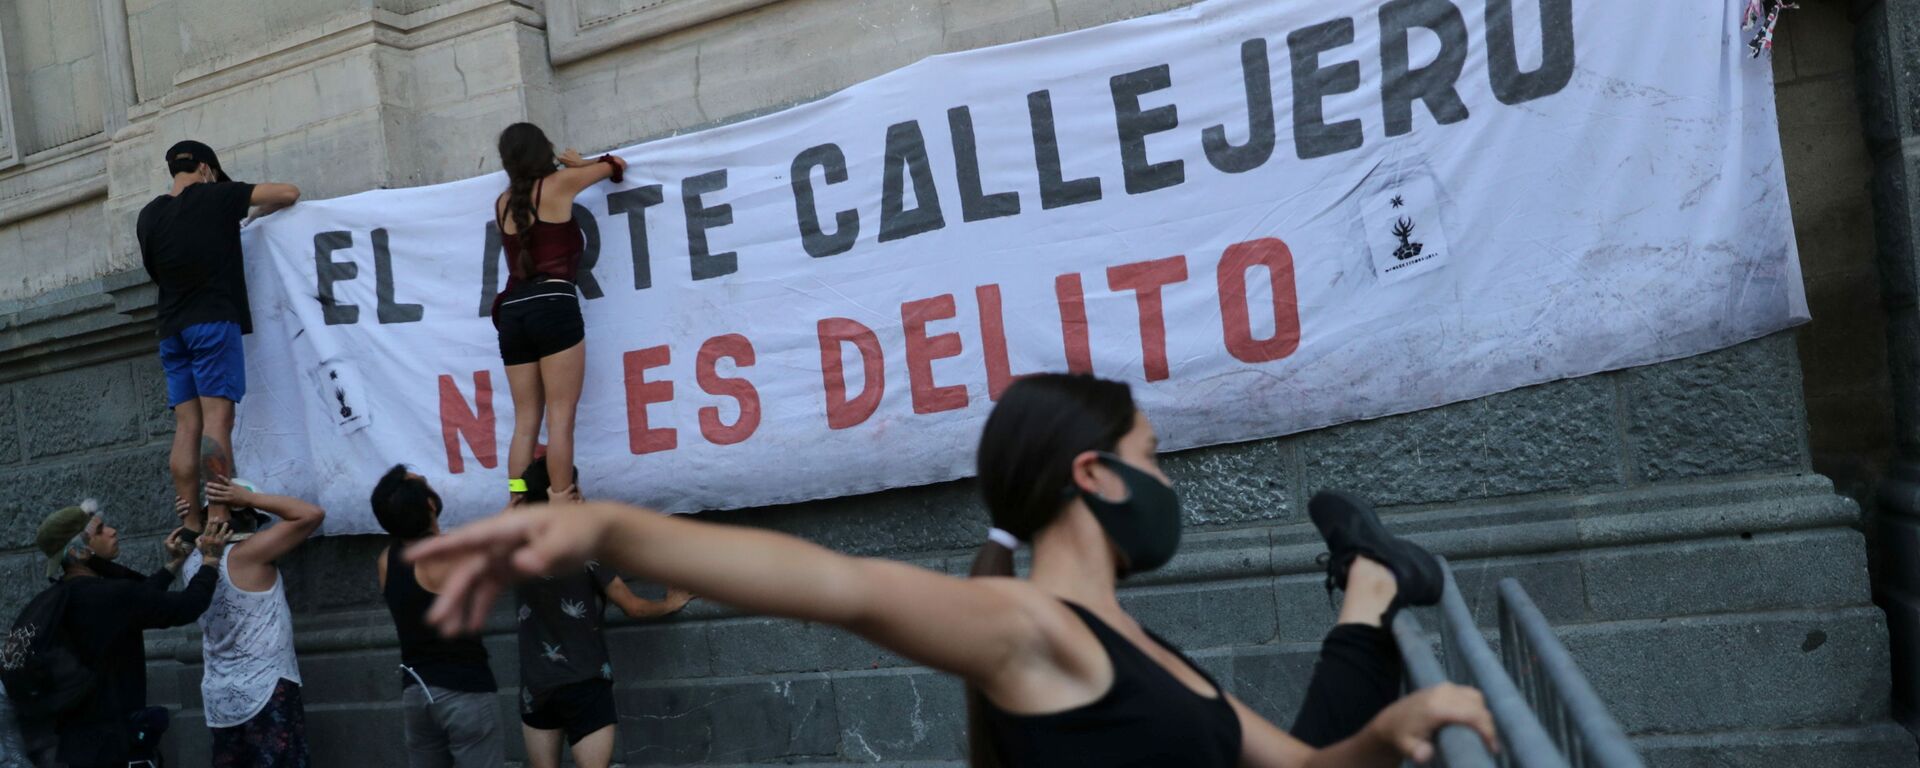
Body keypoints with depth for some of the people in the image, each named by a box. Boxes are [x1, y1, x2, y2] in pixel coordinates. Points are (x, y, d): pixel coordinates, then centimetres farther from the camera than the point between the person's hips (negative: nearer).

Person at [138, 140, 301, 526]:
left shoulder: (149, 216, 14)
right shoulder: (216, 196, -1)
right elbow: (289, 193, -3)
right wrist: (256, 215, 14)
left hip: (171, 327, 6)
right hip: (214, 320, -6)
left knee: (187, 426, 3)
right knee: (217, 418, -11)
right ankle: (219, 523, -17)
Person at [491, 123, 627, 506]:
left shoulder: (503, 203, 19)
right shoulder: (559, 183, 7)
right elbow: (617, 165, 21)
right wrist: (579, 163, 38)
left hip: (512, 313, 5)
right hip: (553, 306, -5)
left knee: (525, 422, 6)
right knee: (560, 417, -9)